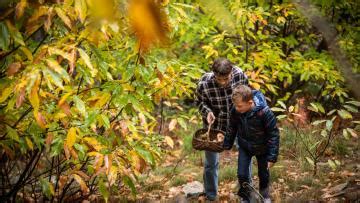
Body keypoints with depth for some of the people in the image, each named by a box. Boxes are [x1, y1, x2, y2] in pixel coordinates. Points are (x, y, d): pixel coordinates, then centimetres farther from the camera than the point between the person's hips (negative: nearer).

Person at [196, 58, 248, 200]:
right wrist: (207, 112, -27)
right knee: (211, 162, 8)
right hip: (214, 125, -2)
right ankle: (211, 196, 28)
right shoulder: (204, 83, -28)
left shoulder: (240, 75, -22)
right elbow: (200, 102, -9)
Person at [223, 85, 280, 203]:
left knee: (263, 174, 17)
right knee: (242, 174, 0)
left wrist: (272, 156, -21)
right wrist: (227, 145, 8)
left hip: (262, 148, -2)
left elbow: (273, 134, -23)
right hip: (244, 147, 2)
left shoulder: (264, 112, -34)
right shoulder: (235, 111, -21)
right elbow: (231, 129, -1)